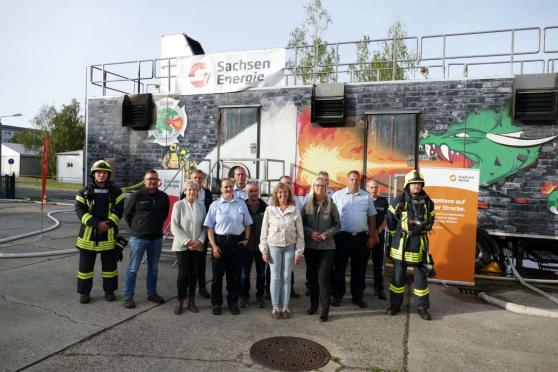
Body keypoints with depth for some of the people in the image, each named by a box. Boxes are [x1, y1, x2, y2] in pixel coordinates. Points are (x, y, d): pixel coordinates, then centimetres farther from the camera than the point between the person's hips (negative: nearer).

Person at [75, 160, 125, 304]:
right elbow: (80, 211, -9)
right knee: (85, 265, 8)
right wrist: (97, 224, -21)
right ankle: (84, 292, 23)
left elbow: (118, 211, -4)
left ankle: (109, 291, 25)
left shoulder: (116, 192, 3)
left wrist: (108, 224, -20)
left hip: (109, 235, 0)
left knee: (110, 265, 10)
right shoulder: (84, 192, 2)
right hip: (88, 234, 0)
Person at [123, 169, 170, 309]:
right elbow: (127, 214, 2)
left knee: (153, 268, 14)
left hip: (157, 238, 4)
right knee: (132, 268, 4)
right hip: (138, 238, -4)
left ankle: (152, 293, 28)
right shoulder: (137, 196, -9)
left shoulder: (164, 197, 1)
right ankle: (128, 296, 15)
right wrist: (135, 228, 7)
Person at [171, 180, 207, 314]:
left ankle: (191, 301, 18)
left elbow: (204, 226, 7)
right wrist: (187, 241, -13)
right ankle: (180, 301, 13)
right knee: (183, 273, -4)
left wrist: (200, 240, -8)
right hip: (182, 246, -3)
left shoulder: (201, 206, 6)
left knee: (194, 273, 6)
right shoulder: (178, 205, -3)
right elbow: (174, 226, -8)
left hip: (197, 246, 3)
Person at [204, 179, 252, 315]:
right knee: (218, 273, 6)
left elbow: (247, 224, 13)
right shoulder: (215, 205, 0)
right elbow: (210, 227, -1)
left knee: (234, 274, 10)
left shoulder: (241, 204, 5)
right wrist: (213, 245, -9)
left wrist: (246, 239, 2)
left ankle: (233, 303, 24)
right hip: (220, 240, -2)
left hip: (237, 241, 2)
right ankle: (216, 303, 21)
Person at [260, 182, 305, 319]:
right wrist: (264, 251, -3)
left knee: (286, 278, 8)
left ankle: (285, 307, 19)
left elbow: (300, 233, 1)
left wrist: (299, 251, -1)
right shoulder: (270, 210, -3)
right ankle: (275, 308, 16)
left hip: (290, 247, 1)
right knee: (275, 278, 5)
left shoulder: (295, 210, -1)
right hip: (274, 246, -1)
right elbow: (264, 231, 0)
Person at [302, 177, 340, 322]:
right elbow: (301, 224, 4)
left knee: (323, 277, -5)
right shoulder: (307, 205, 4)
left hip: (326, 246, -2)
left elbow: (337, 225, 2)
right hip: (310, 246, 3)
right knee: (311, 276, 11)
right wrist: (311, 233, -13)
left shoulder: (331, 205, 1)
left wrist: (326, 234, -13)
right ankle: (313, 304, 27)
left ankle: (325, 309, 3)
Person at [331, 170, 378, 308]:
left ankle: (358, 296, 23)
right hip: (342, 236, -2)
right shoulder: (337, 196, -1)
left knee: (359, 268, 10)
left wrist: (372, 236, 7)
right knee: (339, 267, 5)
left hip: (361, 237, 2)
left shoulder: (366, 196, 6)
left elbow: (371, 217, 10)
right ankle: (337, 295, 17)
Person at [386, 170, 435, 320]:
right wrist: (396, 235, 7)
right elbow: (390, 219, 4)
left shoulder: (428, 202, 2)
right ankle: (395, 305, 20)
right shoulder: (399, 200, -5)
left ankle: (422, 307, 20)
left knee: (421, 275, 7)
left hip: (420, 243, 2)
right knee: (398, 275, 8)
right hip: (401, 243, -1)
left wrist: (423, 228, 8)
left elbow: (430, 220, 17)